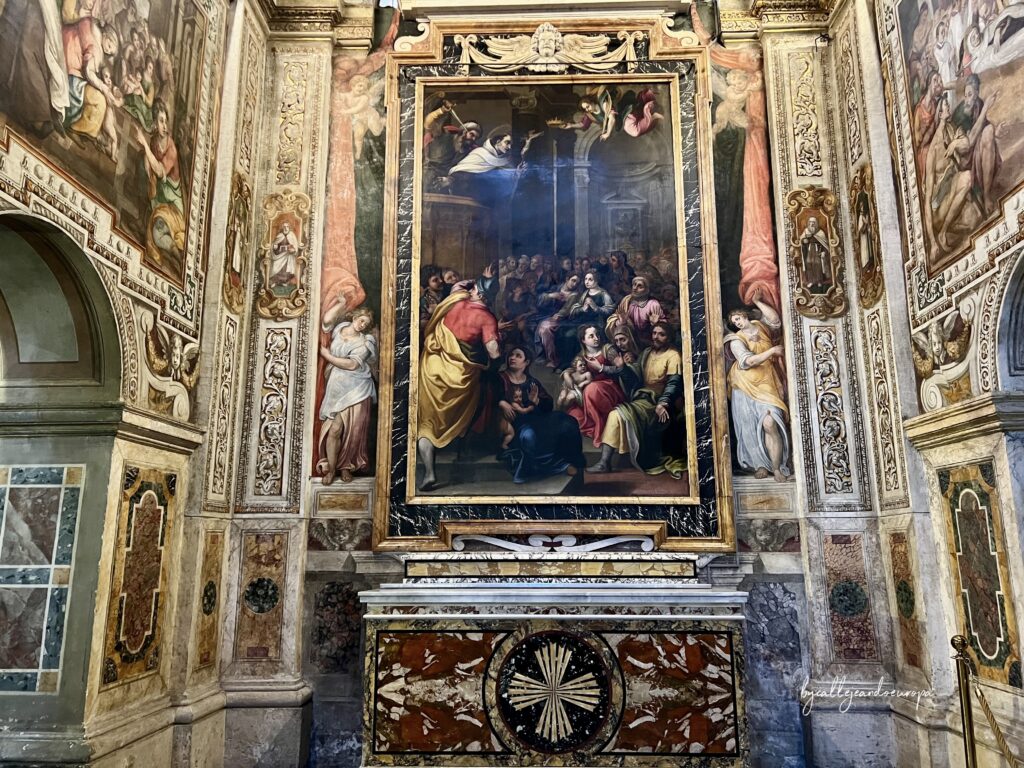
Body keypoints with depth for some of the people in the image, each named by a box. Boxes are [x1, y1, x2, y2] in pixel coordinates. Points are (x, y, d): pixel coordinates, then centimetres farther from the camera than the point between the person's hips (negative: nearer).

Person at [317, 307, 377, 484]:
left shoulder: (365, 342, -1)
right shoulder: (338, 328, 9)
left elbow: (352, 364, -12)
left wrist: (327, 356, -6)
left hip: (357, 390, -1)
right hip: (337, 388, 1)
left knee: (353, 431, -1)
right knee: (335, 429, -10)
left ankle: (346, 467, 18)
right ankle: (331, 468, 5)